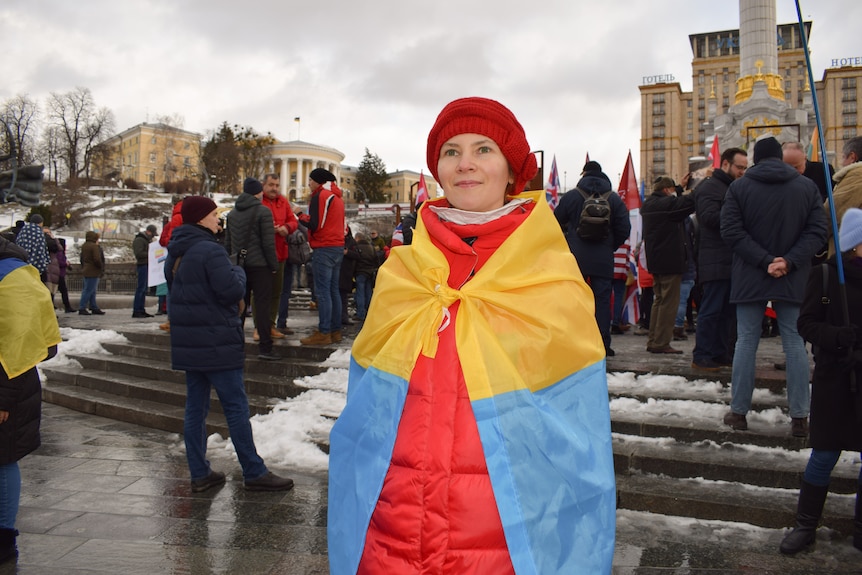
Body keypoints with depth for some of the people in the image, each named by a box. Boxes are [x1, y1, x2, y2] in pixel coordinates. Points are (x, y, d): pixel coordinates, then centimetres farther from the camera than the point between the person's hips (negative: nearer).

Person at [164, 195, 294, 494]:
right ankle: (254, 473, 4)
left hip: (188, 343, 9)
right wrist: (239, 272, -2)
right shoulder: (211, 250, -17)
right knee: (236, 407, -2)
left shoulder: (174, 254, 12)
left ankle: (199, 473, 17)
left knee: (195, 407, 11)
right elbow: (233, 290, -21)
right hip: (216, 342, -8)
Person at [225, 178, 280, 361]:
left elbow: (227, 242, 16)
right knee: (262, 305, -6)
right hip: (259, 264, -6)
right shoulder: (263, 212, -9)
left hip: (238, 265, 6)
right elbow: (268, 243, -13)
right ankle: (265, 348, -8)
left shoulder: (232, 213, 12)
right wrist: (274, 265, -5)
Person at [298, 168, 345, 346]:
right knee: (333, 290, 11)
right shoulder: (337, 197, 18)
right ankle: (335, 331, 14)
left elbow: (315, 225, -14)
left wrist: (303, 218, 3)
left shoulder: (320, 196, -8)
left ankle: (324, 333, -8)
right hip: (338, 247, 9)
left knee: (322, 292, -8)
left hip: (324, 249, -9)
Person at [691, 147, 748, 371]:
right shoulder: (709, 187, -7)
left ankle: (722, 354, 18)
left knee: (728, 311, 11)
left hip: (733, 262, 9)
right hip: (716, 262, -9)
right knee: (711, 310, -7)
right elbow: (710, 217, -22)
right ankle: (701, 357, -2)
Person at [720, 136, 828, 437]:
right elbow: (817, 230, -4)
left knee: (746, 342, 5)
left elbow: (731, 232, -10)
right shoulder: (807, 186, 4)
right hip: (793, 279, 1)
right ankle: (799, 417, 7)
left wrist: (765, 261, -12)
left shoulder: (738, 187, -2)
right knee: (795, 344, 5)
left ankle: (738, 411, 10)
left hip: (749, 278, -1)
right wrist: (789, 261, -11)